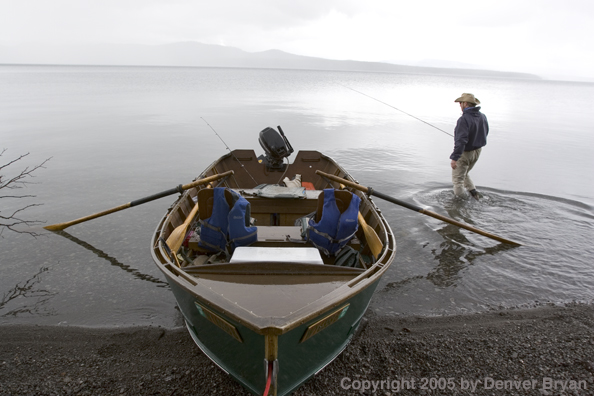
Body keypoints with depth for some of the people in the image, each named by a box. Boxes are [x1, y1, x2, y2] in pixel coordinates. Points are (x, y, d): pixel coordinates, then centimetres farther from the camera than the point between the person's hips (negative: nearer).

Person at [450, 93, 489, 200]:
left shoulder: (464, 119, -26)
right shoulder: (482, 117, 0)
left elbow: (461, 140, -32)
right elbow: (485, 133, 14)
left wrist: (454, 158, -31)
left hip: (464, 153, -8)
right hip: (477, 151, 8)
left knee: (457, 179, 5)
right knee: (464, 173, 29)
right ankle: (473, 192, 23)